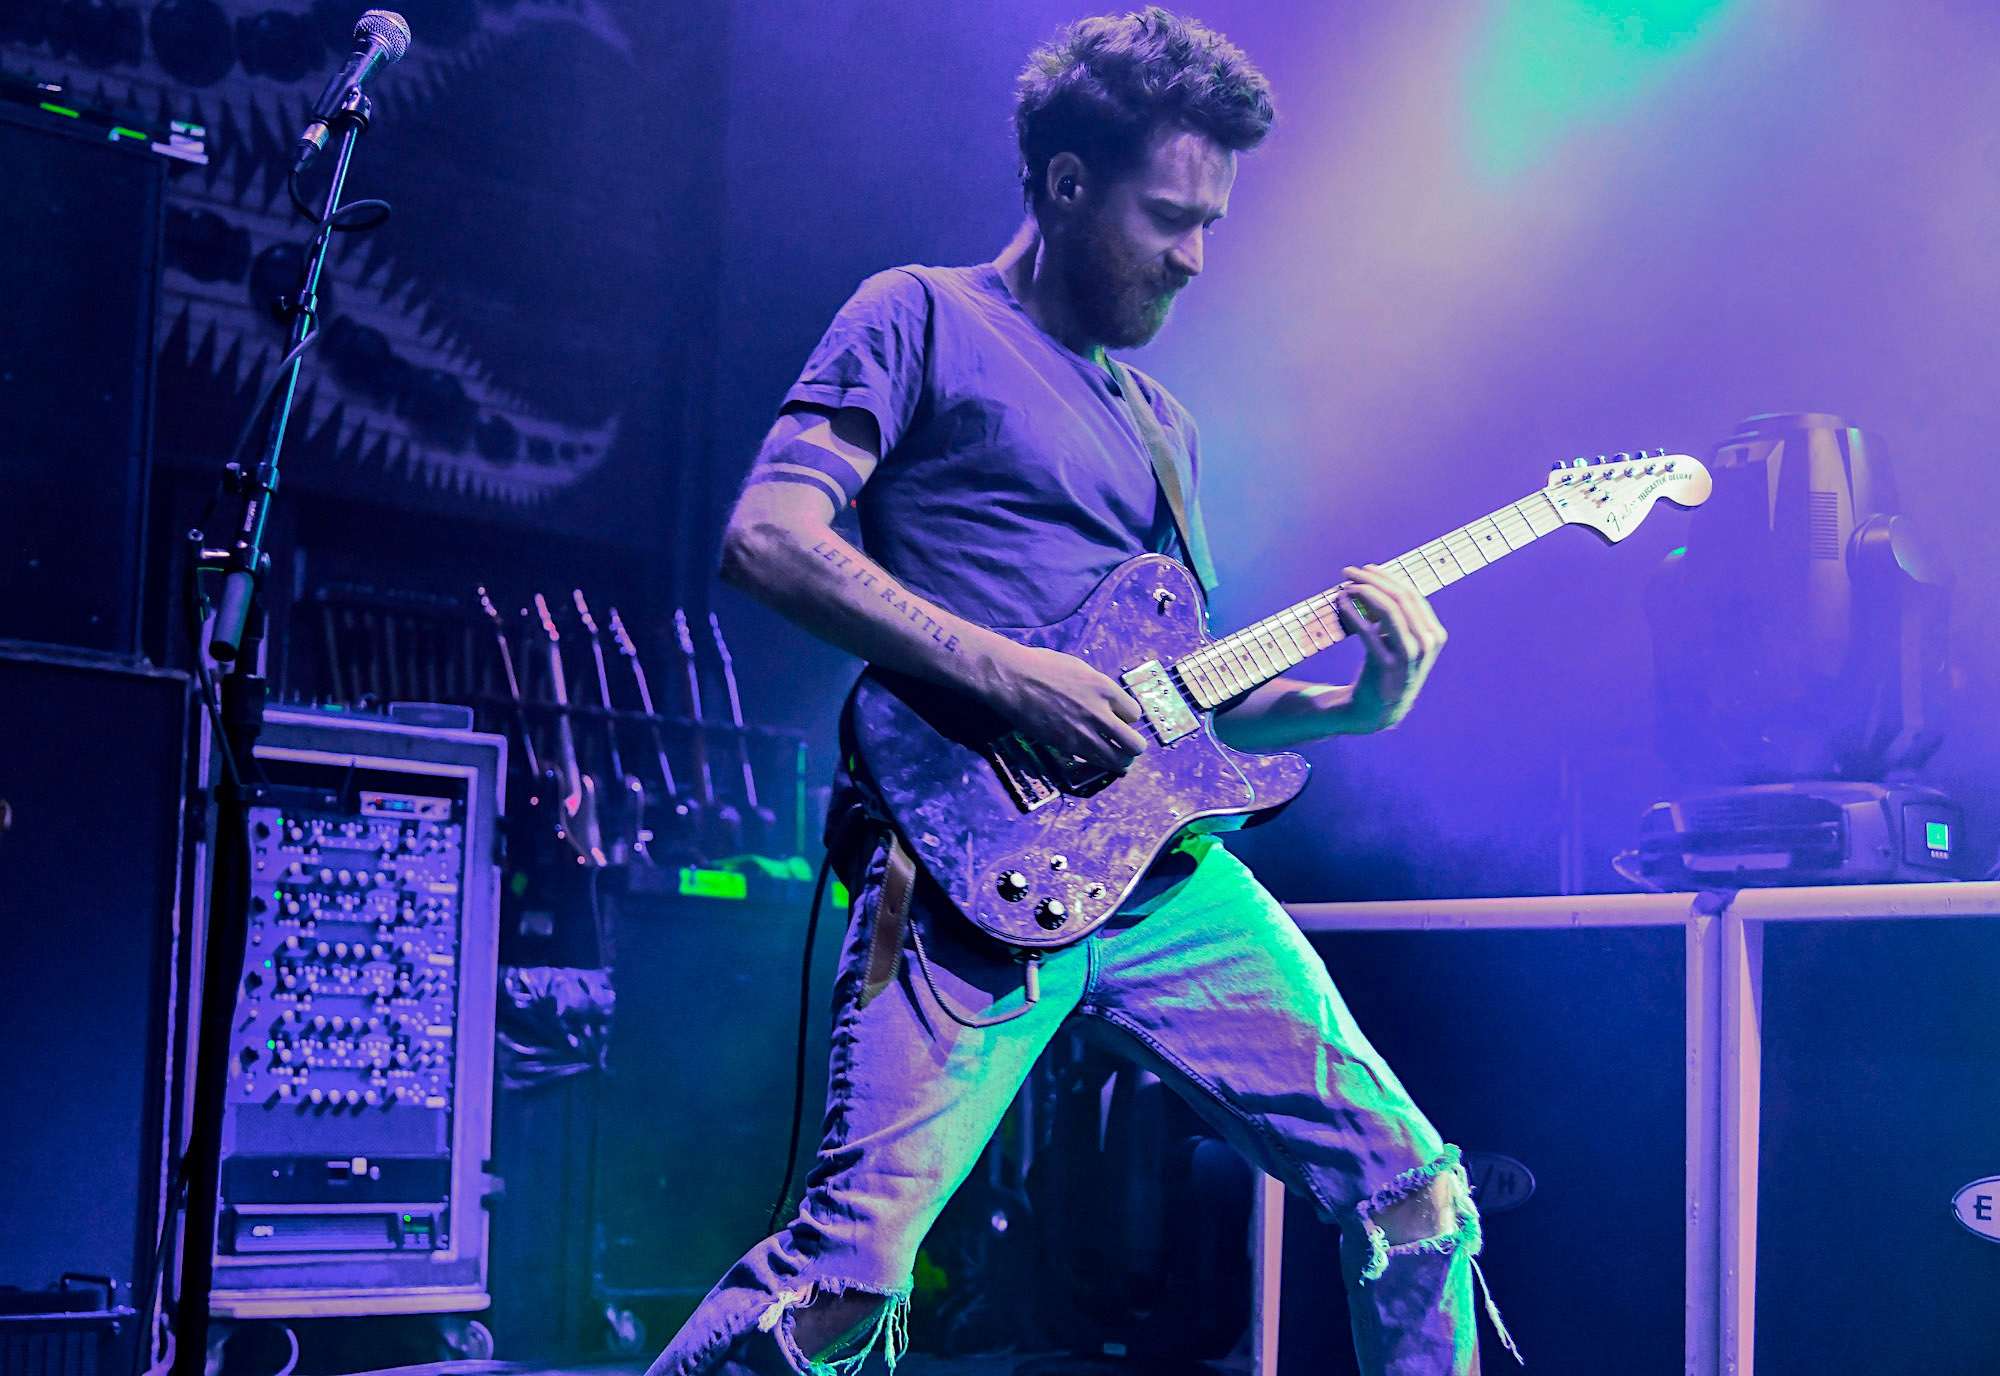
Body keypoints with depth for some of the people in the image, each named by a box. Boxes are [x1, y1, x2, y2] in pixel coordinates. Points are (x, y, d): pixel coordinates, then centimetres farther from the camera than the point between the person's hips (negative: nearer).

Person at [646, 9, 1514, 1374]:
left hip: (1173, 874, 7)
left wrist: (1353, 704, 7)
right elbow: (767, 537, -9)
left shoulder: (1162, 421, 25)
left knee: (1418, 1195, 3)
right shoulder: (924, 319, 4)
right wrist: (1008, 673, -15)